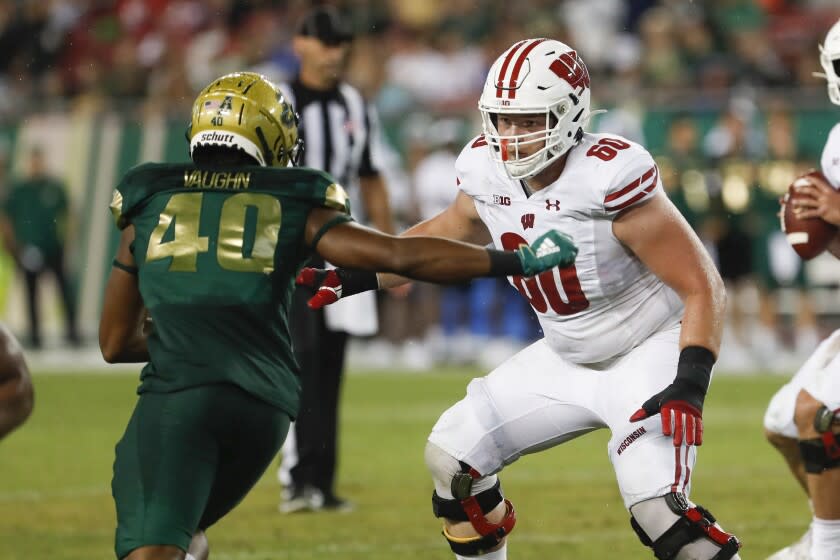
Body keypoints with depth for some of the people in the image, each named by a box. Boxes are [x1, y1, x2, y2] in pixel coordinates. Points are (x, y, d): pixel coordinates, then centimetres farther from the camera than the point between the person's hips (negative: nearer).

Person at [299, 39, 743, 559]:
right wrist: (353, 277, 9)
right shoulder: (488, 172, -9)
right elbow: (446, 236, 16)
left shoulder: (609, 178, -29)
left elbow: (703, 287, -25)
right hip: (566, 360, 7)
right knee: (453, 457, 3)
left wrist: (689, 386, -35)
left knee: (657, 507, -25)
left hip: (650, 351, -7)